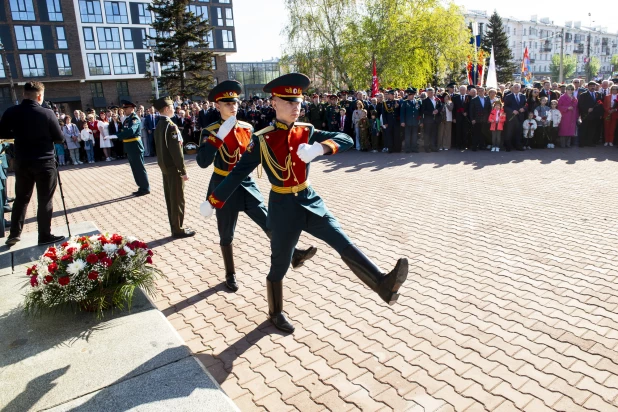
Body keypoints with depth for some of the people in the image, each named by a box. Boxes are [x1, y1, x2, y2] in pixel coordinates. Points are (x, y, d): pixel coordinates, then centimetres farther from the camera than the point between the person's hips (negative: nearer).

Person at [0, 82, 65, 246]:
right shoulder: (47, 113, -13)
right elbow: (59, 138, -6)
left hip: (21, 163, 4)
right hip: (45, 163, -4)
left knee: (21, 198, 18)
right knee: (45, 200, 5)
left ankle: (14, 234, 22)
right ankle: (44, 236, 10)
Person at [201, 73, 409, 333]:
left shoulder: (306, 131, 0)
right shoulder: (262, 140, -10)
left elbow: (346, 140, -9)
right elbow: (238, 173, -6)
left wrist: (319, 148, -28)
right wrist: (213, 201, -6)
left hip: (310, 201, 4)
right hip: (283, 207, -3)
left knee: (344, 243, -11)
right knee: (280, 265, 10)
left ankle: (384, 285, -17)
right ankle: (275, 313, 32)